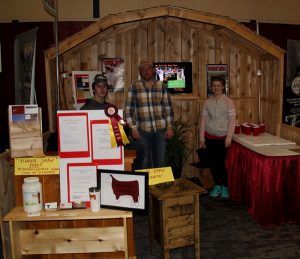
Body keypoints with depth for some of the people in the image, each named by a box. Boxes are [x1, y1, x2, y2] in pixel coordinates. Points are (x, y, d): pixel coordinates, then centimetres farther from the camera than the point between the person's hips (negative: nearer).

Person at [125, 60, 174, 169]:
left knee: (160, 162, 9)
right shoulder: (134, 87, 0)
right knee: (144, 163, 4)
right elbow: (128, 109, -1)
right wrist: (133, 128, -7)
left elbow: (168, 108, 8)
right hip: (142, 131, -2)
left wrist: (170, 127, 3)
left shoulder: (162, 86, 5)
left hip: (160, 130, 2)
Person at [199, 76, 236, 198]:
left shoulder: (228, 101, -4)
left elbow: (232, 120, -7)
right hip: (210, 137, 3)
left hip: (223, 137, -3)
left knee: (222, 163, -3)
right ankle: (217, 186, 22)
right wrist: (201, 137, 3)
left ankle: (225, 187, 14)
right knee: (213, 162, 8)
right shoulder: (207, 102, 5)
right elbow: (203, 119, 6)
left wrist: (229, 137, -12)